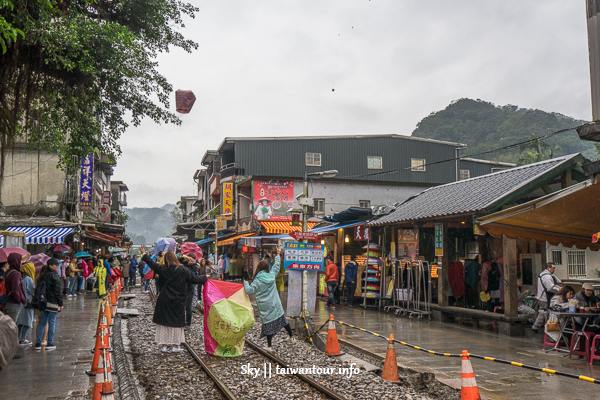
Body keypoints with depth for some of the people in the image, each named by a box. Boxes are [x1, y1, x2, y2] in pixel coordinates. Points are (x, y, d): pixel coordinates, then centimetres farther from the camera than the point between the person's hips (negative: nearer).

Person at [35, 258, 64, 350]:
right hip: (52, 303, -7)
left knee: (42, 322, 12)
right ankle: (50, 343, 4)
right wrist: (60, 304, -9)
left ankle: (38, 343, 11)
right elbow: (57, 291, -13)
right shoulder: (54, 276, -11)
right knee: (52, 322, 1)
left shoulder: (42, 276, 11)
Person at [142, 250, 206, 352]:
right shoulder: (183, 271, -9)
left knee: (163, 322, 10)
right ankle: (175, 346, 11)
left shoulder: (162, 270, -5)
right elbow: (194, 279, -1)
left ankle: (164, 345, 13)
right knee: (177, 322, 8)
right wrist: (205, 278, 16)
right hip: (178, 301, -1)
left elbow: (151, 263, 9)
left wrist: (145, 255, 27)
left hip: (164, 301, 1)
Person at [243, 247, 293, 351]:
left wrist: (245, 283, 6)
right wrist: (278, 254, 27)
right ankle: (290, 335, 28)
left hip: (265, 306, -3)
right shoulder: (272, 275, 0)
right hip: (275, 304, 3)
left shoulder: (257, 280, -12)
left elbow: (249, 290, -13)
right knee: (282, 319, 18)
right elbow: (277, 265, 16)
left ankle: (269, 346, 10)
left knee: (268, 323, 3)